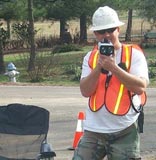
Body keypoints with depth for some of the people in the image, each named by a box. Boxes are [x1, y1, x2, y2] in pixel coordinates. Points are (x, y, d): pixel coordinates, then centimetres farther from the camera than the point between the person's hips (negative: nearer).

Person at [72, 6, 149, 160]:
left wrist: (113, 67, -20)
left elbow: (140, 87, -15)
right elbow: (85, 91, -2)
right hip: (93, 130, 3)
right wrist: (99, 67, -14)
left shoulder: (134, 54, -2)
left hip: (124, 132, -3)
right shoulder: (90, 57, 9)